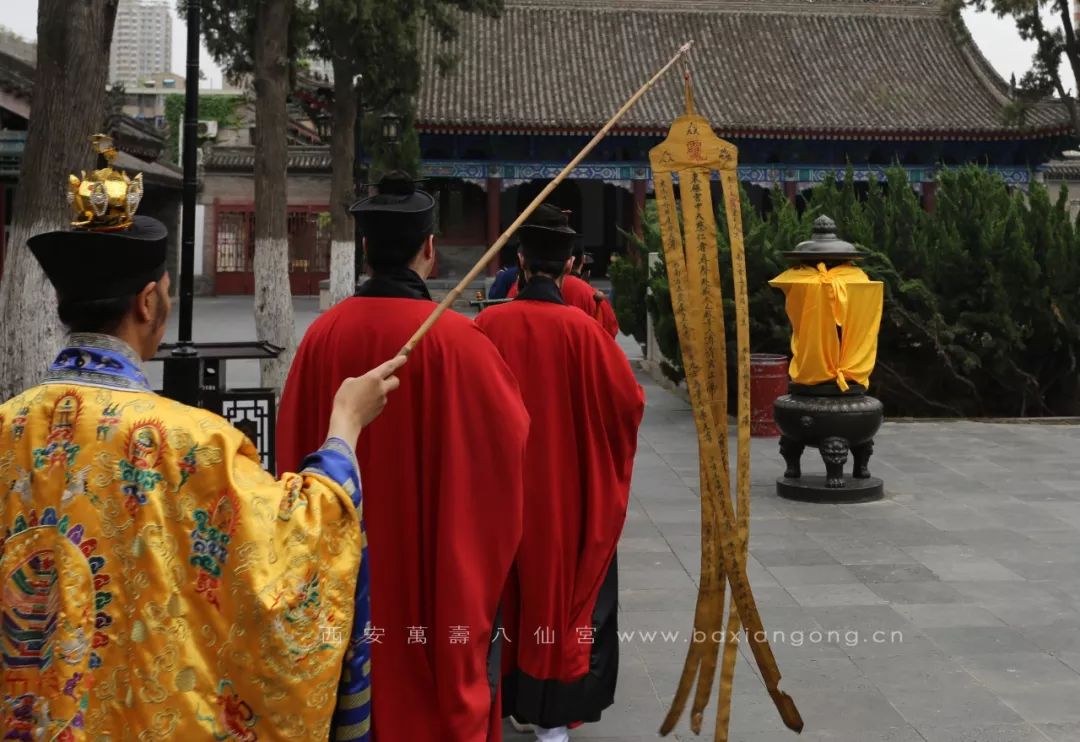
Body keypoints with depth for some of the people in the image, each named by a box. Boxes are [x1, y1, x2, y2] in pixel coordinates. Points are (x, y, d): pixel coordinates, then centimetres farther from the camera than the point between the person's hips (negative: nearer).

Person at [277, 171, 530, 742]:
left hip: (345, 556, 4)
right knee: (441, 662, 13)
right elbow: (510, 431, -6)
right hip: (436, 558, -4)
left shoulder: (324, 334, -8)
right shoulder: (454, 340, -19)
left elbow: (294, 443, 3)